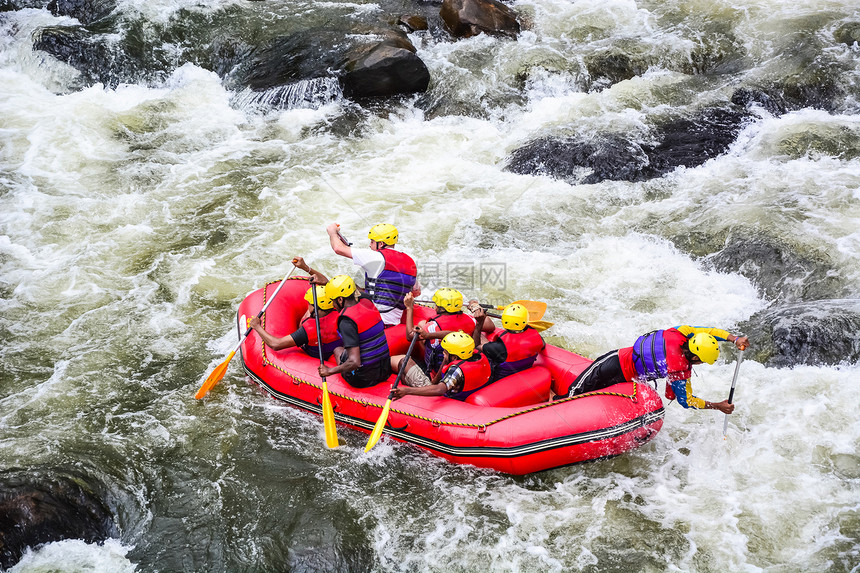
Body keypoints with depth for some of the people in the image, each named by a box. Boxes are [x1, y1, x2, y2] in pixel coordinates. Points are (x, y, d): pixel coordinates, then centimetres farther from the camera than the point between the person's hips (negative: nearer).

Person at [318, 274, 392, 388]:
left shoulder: (346, 322, -24)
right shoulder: (367, 303, -1)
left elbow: (355, 362, -29)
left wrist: (329, 371, -16)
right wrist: (325, 283, 35)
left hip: (363, 380, -6)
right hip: (385, 371, 6)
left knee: (338, 350, 26)